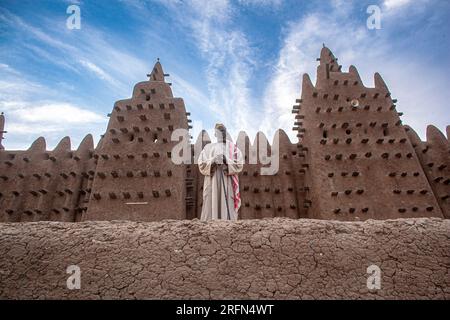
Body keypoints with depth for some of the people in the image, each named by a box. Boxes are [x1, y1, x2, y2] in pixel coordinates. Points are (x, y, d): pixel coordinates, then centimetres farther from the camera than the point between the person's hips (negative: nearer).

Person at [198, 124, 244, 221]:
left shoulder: (232, 147, 9)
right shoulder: (208, 147, 11)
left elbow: (239, 164, 1)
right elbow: (201, 164, 4)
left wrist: (226, 160, -14)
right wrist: (212, 161, -14)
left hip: (228, 183, 0)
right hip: (212, 182, 1)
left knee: (227, 206, -4)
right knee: (212, 205, -4)